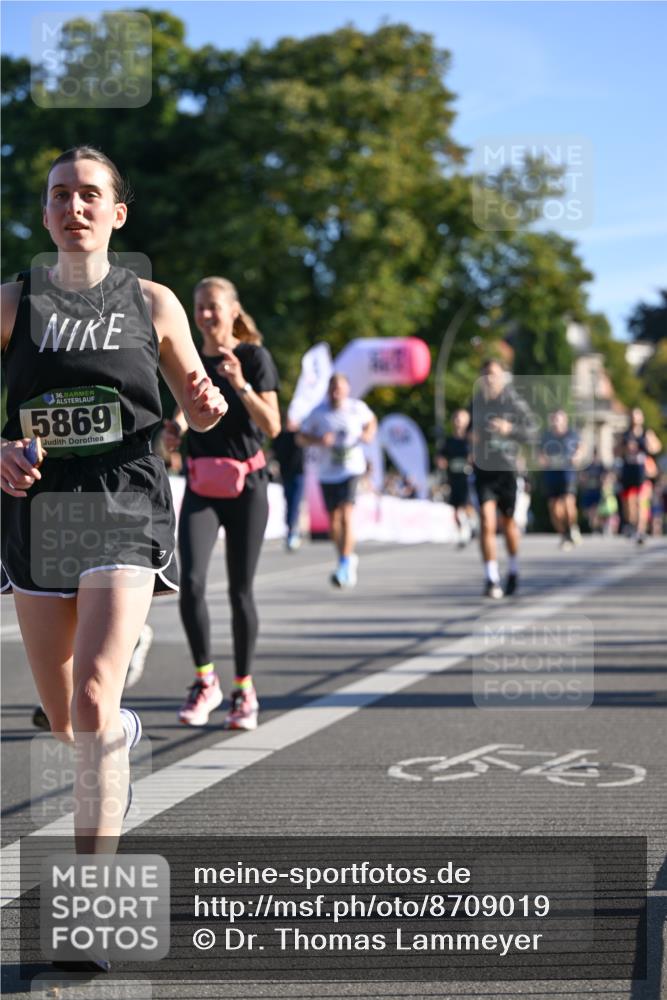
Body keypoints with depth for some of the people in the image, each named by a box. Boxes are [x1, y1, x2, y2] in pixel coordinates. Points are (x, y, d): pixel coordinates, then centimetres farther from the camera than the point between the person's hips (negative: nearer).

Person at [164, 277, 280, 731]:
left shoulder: (254, 357, -4)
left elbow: (272, 426, -10)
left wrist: (241, 385, -24)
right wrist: (173, 431, -6)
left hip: (245, 486, -2)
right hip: (201, 487, 2)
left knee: (240, 591, 1)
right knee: (191, 582, -15)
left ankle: (244, 690, 16)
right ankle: (205, 681, 1)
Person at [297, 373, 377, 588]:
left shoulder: (358, 408, -1)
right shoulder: (318, 413, -2)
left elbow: (371, 421, 20)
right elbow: (301, 438, 3)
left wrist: (369, 434, -2)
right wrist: (318, 440, -17)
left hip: (351, 468, -2)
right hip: (327, 473, 2)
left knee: (346, 514, -19)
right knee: (333, 520, 9)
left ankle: (345, 565, -20)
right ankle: (348, 558, 32)